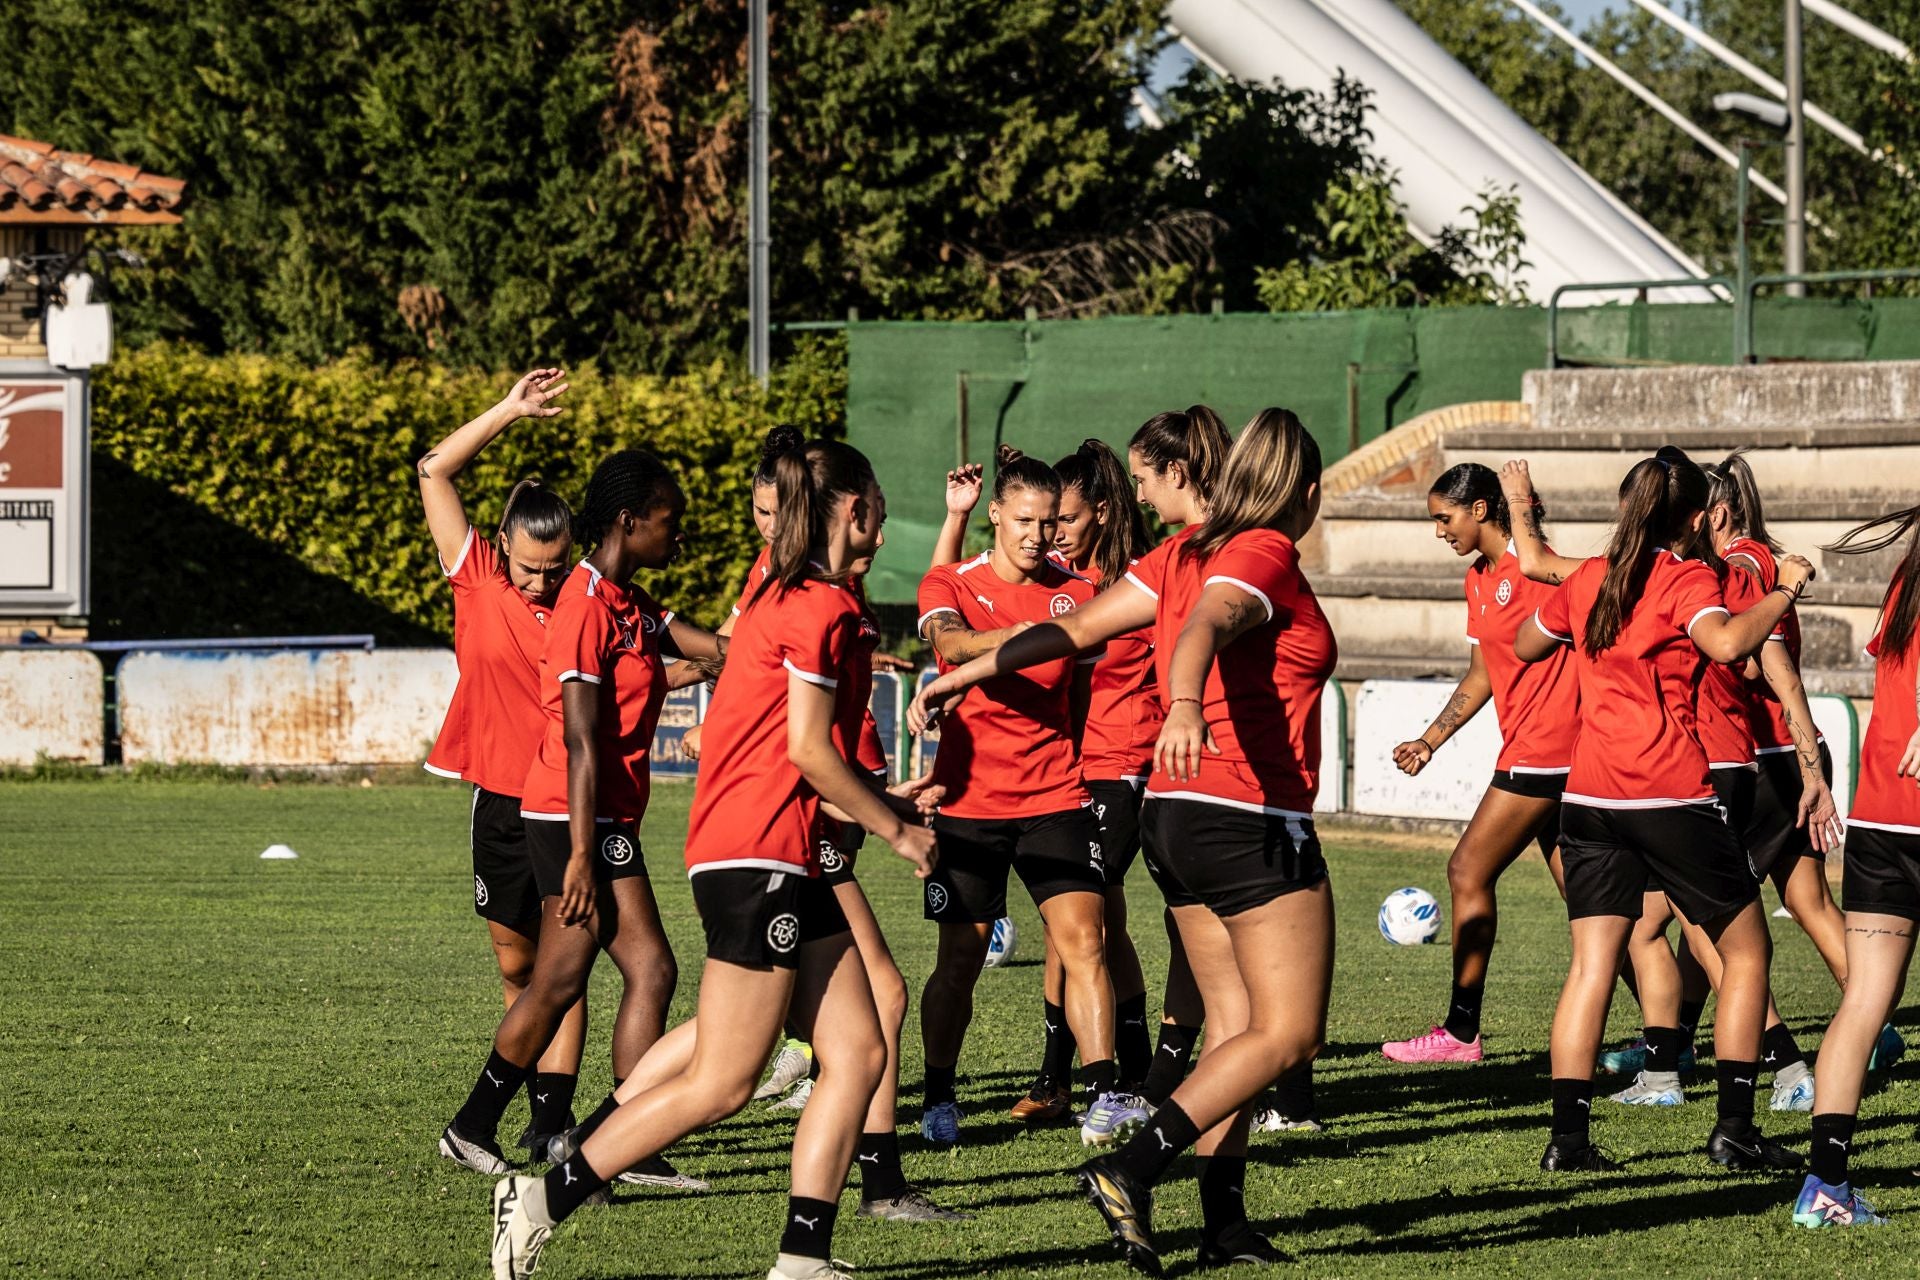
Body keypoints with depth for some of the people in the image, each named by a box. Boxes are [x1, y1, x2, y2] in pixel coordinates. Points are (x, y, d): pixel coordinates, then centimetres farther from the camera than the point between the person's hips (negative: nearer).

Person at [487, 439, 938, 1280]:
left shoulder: (781, 595, 18)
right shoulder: (822, 607, -11)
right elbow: (807, 749, -14)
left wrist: (884, 803, 21)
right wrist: (896, 828, -3)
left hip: (787, 864, 10)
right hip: (758, 857, -10)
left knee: (858, 1053, 5)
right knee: (720, 1086, -9)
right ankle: (542, 1202, -5)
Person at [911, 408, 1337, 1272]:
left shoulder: (1190, 550, 11)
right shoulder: (1266, 554, -11)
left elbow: (1076, 628, 11)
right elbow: (1203, 626, -30)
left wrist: (967, 675, 20)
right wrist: (1185, 707, -49)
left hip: (1173, 813, 9)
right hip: (1256, 825, -9)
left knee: (1235, 1022, 12)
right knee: (1288, 1033, -6)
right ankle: (1132, 1169, -18)